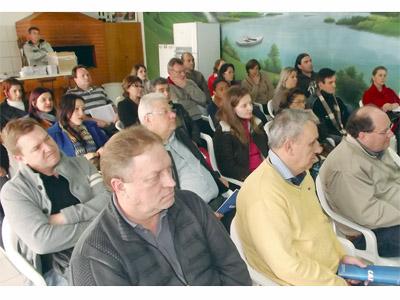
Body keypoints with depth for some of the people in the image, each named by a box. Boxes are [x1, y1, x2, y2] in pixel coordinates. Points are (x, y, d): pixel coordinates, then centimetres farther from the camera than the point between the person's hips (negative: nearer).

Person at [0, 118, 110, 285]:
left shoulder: (80, 164, 9)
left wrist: (65, 217, -13)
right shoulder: (14, 191, -3)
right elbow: (42, 240, -15)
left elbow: (109, 199, -3)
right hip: (61, 268, -3)